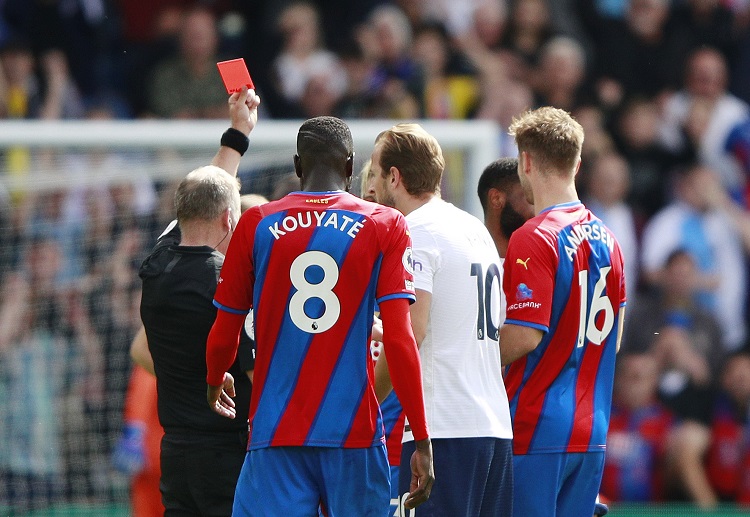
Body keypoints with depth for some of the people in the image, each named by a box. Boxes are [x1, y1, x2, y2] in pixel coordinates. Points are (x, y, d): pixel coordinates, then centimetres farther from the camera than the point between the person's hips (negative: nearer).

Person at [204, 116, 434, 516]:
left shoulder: (257, 225, 5)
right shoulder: (385, 227, 2)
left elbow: (223, 337, 10)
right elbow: (399, 340, -6)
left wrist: (215, 383, 33)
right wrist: (422, 440, -3)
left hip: (275, 436, 0)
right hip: (355, 433, 0)